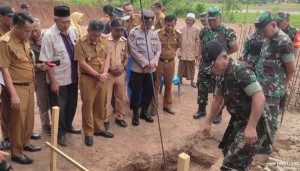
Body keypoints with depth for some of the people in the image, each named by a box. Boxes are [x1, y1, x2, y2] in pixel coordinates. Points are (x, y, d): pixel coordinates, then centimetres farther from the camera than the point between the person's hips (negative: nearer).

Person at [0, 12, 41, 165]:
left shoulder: (24, 40, 6)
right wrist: (13, 94, -21)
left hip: (29, 86, 8)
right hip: (17, 88, -7)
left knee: (29, 119, 19)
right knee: (17, 122, 6)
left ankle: (25, 143, 39)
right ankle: (16, 153, 23)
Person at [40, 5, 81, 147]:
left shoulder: (73, 31, 0)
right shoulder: (49, 35, -17)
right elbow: (47, 62, -16)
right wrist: (53, 82, -16)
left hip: (73, 77, 6)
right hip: (59, 79, -5)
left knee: (72, 104, 20)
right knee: (59, 107, 10)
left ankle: (68, 126, 45)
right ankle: (60, 133, 29)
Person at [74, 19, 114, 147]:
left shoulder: (104, 40, 1)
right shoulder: (80, 43, -13)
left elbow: (107, 57, 4)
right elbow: (83, 64, -16)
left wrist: (104, 74, -10)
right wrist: (98, 75, -15)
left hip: (102, 78, 5)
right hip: (88, 79, -5)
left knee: (100, 105, 14)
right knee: (88, 105, 4)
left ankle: (99, 129, 31)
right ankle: (88, 133, 18)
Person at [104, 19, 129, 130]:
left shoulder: (124, 41, 3)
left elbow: (126, 57, 10)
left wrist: (123, 67, -7)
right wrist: (109, 68, -17)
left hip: (121, 74, 4)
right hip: (108, 73, -4)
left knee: (120, 97, 15)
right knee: (106, 98, 5)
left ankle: (119, 117, 31)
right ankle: (105, 119, 20)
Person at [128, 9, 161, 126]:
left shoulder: (154, 34, 7)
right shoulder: (133, 33, -8)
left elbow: (158, 50, 5)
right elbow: (134, 51, -14)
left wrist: (153, 62, -13)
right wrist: (146, 63, -17)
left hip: (151, 69, 5)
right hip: (137, 69, -4)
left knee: (149, 92, 13)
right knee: (136, 92, 5)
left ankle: (144, 112, 30)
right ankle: (135, 114, 21)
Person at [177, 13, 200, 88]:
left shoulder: (197, 30, -7)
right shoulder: (181, 29, -2)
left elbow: (198, 43, -4)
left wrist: (197, 54, -3)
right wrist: (179, 52, -1)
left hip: (192, 53, -1)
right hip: (183, 53, 1)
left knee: (191, 68, 11)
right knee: (181, 67, 12)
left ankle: (192, 81, 26)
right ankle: (180, 79, 30)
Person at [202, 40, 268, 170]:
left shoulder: (241, 70, -22)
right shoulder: (223, 75, 6)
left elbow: (259, 97, -30)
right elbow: (218, 99, 18)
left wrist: (251, 127, -32)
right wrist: (208, 122, 22)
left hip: (254, 124, -10)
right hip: (238, 120, 10)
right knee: (227, 151, 26)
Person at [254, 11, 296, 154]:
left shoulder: (283, 41, -17)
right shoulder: (268, 39, 10)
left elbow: (292, 69, -13)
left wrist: (281, 86, 0)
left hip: (272, 89, -8)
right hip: (262, 86, 9)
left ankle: (265, 146, 17)